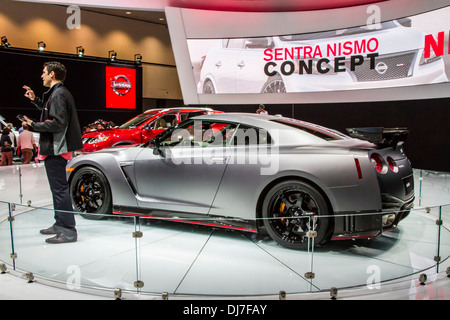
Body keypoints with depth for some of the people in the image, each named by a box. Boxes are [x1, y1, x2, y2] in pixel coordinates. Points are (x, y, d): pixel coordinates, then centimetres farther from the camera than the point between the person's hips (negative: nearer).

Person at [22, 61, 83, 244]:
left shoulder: (58, 94, -15)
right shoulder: (55, 93, 18)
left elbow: (58, 123, -23)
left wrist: (34, 125, -15)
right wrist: (35, 100, 25)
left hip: (55, 149, -11)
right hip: (54, 148, 11)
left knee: (60, 189, -9)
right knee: (58, 188, 18)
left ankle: (68, 231, -5)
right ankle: (60, 224, 29)